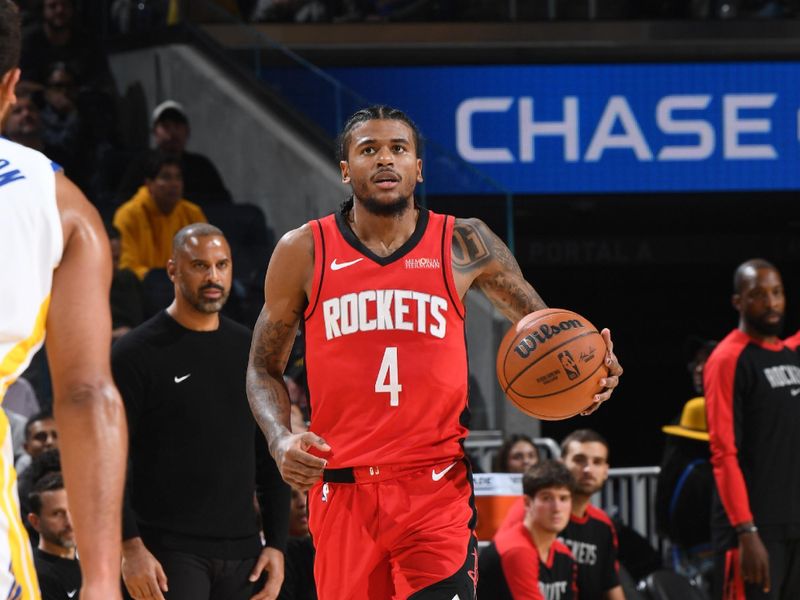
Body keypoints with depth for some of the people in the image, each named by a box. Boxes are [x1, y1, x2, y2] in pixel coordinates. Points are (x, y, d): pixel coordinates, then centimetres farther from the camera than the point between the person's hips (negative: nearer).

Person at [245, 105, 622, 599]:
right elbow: (265, 368, 12)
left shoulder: (464, 246, 3)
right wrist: (282, 440, -7)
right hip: (342, 490, 1)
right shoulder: (304, 252, 4)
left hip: (438, 489, -1)